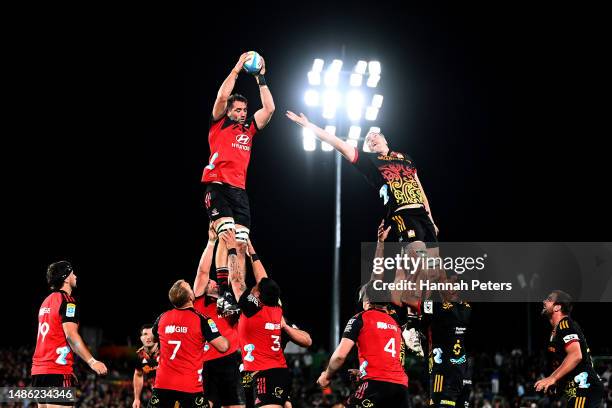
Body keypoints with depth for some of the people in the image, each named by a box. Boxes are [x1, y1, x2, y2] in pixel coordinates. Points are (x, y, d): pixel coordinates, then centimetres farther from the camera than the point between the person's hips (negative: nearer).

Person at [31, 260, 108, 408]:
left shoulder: (47, 301, 19)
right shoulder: (67, 300, -8)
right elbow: (71, 335, -19)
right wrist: (92, 362, -21)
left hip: (38, 369, 9)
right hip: (58, 370, -9)